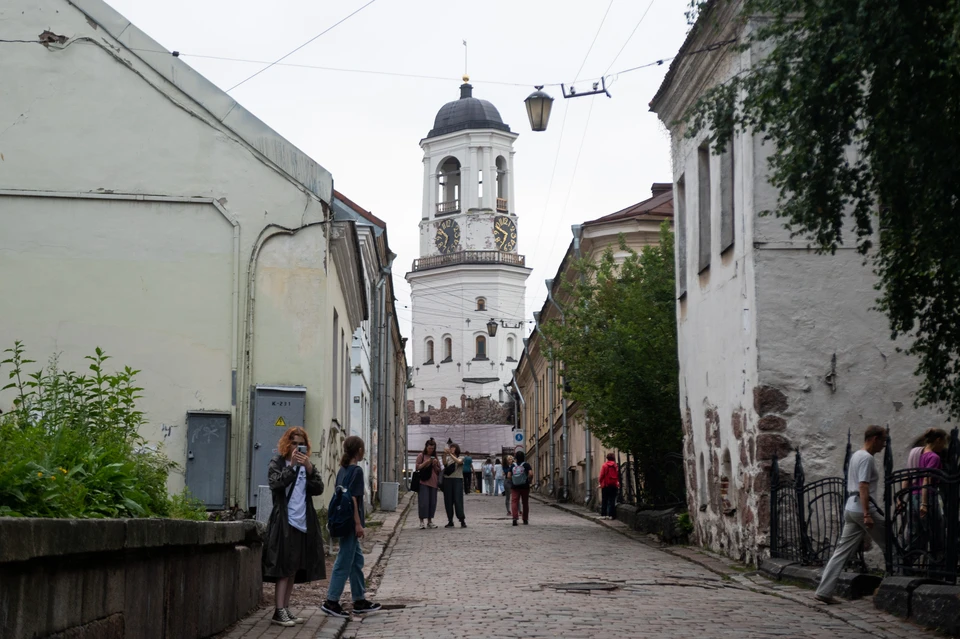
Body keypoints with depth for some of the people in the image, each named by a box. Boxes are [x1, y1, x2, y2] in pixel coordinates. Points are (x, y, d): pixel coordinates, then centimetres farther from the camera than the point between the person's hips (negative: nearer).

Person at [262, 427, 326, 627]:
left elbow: (319, 489, 1)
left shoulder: (307, 465, 15)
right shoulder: (277, 463, 2)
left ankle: (286, 609, 13)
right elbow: (275, 484, -16)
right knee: (284, 568, -10)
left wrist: (309, 467, -12)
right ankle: (279, 611, -11)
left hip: (303, 522, 6)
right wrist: (292, 465, -20)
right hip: (284, 522, -6)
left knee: (294, 569, 7)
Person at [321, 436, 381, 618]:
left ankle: (360, 600, 21)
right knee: (345, 561, -4)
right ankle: (331, 601, -1)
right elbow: (353, 498, -19)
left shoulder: (342, 469, 11)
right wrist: (358, 523, -17)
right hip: (350, 522, -9)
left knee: (357, 559, 15)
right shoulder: (357, 470, -15)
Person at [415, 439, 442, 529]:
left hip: (433, 482, 4)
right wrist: (426, 462, -13)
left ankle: (430, 521, 12)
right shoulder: (421, 456, 4)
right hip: (423, 482, -4)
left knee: (432, 502, 4)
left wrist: (435, 465, -2)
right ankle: (422, 521, -5)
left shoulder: (435, 457, 16)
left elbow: (438, 471, 17)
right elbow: (417, 467, -2)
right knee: (423, 501, -9)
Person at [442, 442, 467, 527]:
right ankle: (450, 521, 8)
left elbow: (458, 461, -15)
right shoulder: (448, 458, 14)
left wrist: (450, 454, -24)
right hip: (447, 479, 3)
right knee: (448, 501, 1)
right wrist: (445, 454, -22)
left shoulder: (461, 458, 7)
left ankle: (462, 521, -5)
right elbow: (444, 463, -6)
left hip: (457, 480, -3)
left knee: (458, 500, -9)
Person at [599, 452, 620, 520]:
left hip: (605, 485, -1)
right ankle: (610, 515, -1)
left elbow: (601, 475, -5)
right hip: (614, 485, 1)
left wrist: (601, 483, 5)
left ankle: (603, 515, 1)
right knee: (612, 500, 3)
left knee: (604, 501, 4)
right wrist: (618, 483, 9)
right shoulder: (616, 466, 1)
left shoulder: (604, 465, -4)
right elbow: (618, 476, 0)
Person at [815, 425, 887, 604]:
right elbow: (863, 487, -20)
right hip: (863, 509, -9)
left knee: (842, 551, 4)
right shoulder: (867, 458, -11)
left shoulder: (856, 455, 19)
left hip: (851, 508, 9)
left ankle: (824, 591, -1)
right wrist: (867, 515, -25)